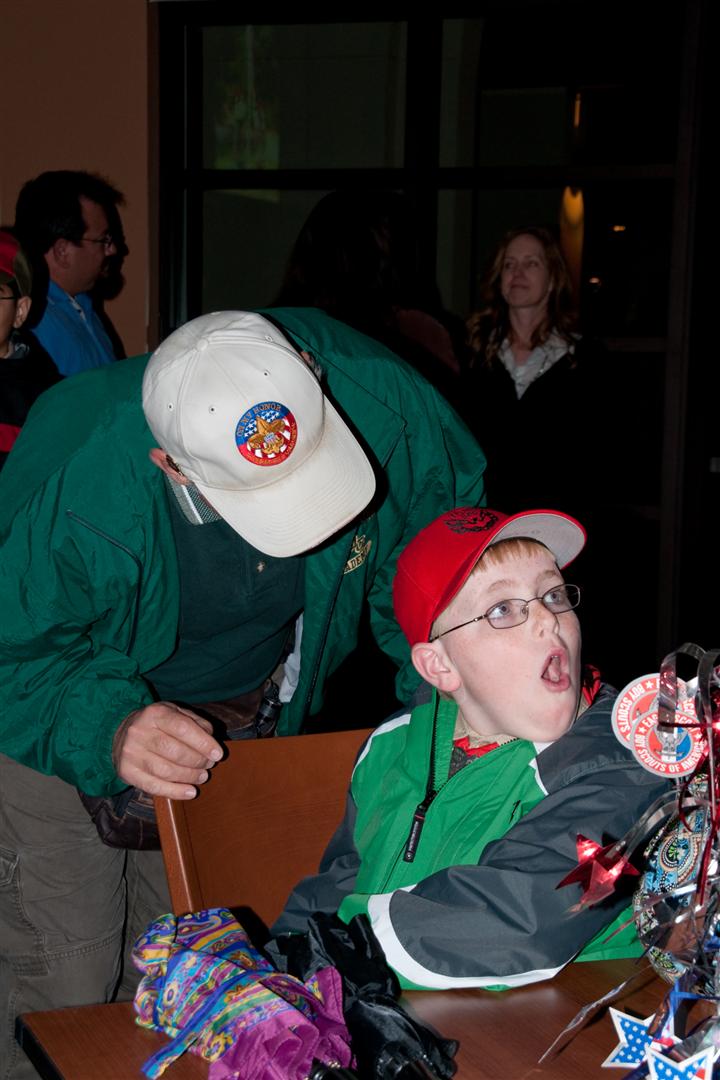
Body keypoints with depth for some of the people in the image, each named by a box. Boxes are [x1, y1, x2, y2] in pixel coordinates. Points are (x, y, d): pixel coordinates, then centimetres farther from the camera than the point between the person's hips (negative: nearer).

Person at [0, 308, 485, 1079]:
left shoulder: (383, 401, -29)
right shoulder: (73, 485, -39)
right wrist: (108, 728, -44)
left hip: (250, 717, 3)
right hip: (66, 721, -3)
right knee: (66, 988, -4)